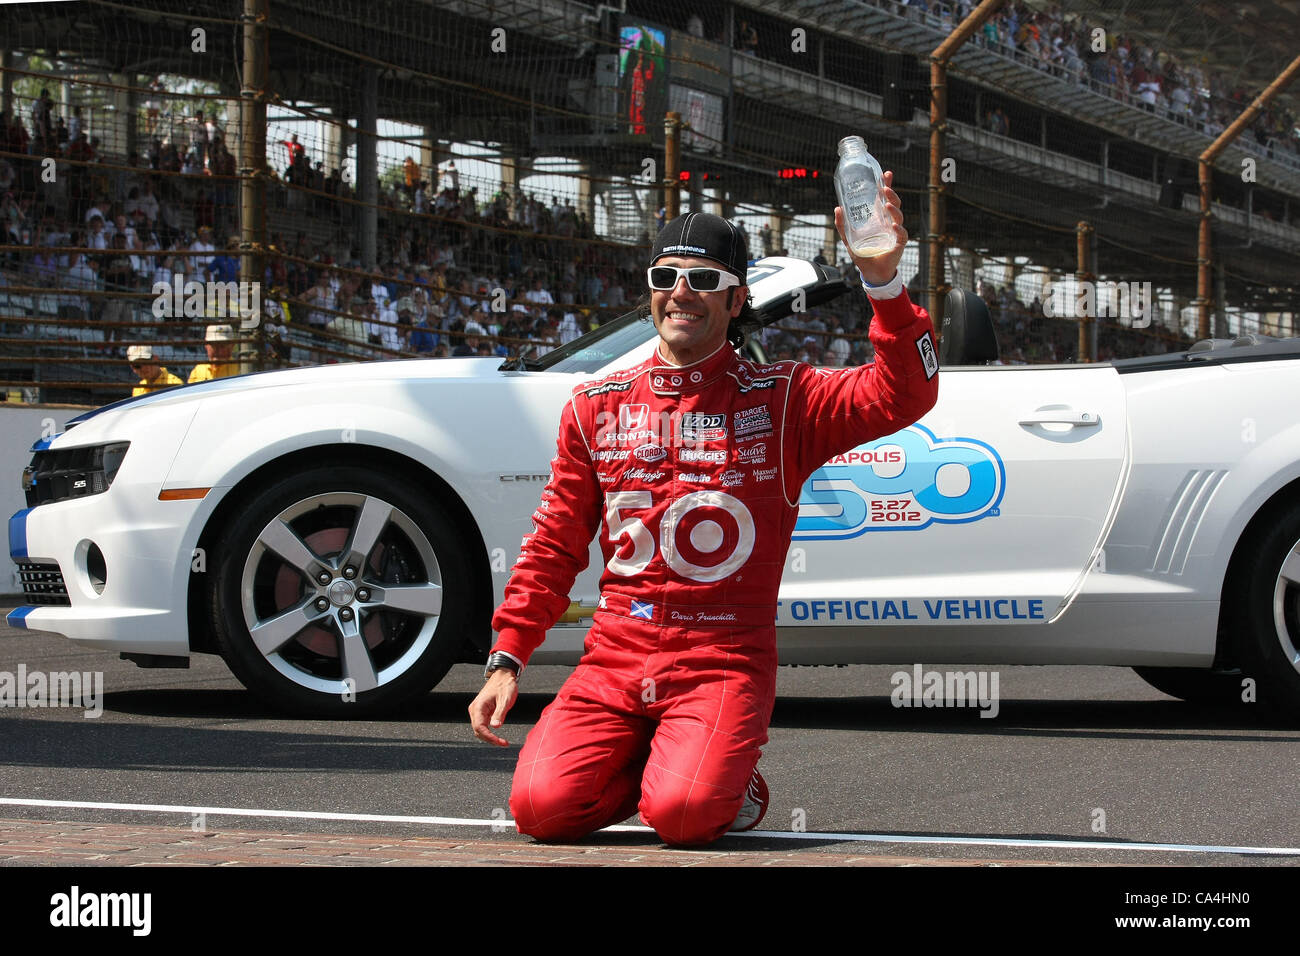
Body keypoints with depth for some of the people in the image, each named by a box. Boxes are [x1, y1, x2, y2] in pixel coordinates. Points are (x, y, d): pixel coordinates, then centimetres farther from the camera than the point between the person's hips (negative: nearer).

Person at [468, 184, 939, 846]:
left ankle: (727, 782, 9)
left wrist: (883, 281, -28)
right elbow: (554, 545, 15)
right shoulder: (596, 407, 11)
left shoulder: (783, 400, 2)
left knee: (683, 814, -28)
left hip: (725, 661, -3)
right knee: (542, 806, -18)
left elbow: (902, 396, -13)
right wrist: (507, 658, 6)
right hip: (615, 660, 3)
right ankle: (643, 764, 14)